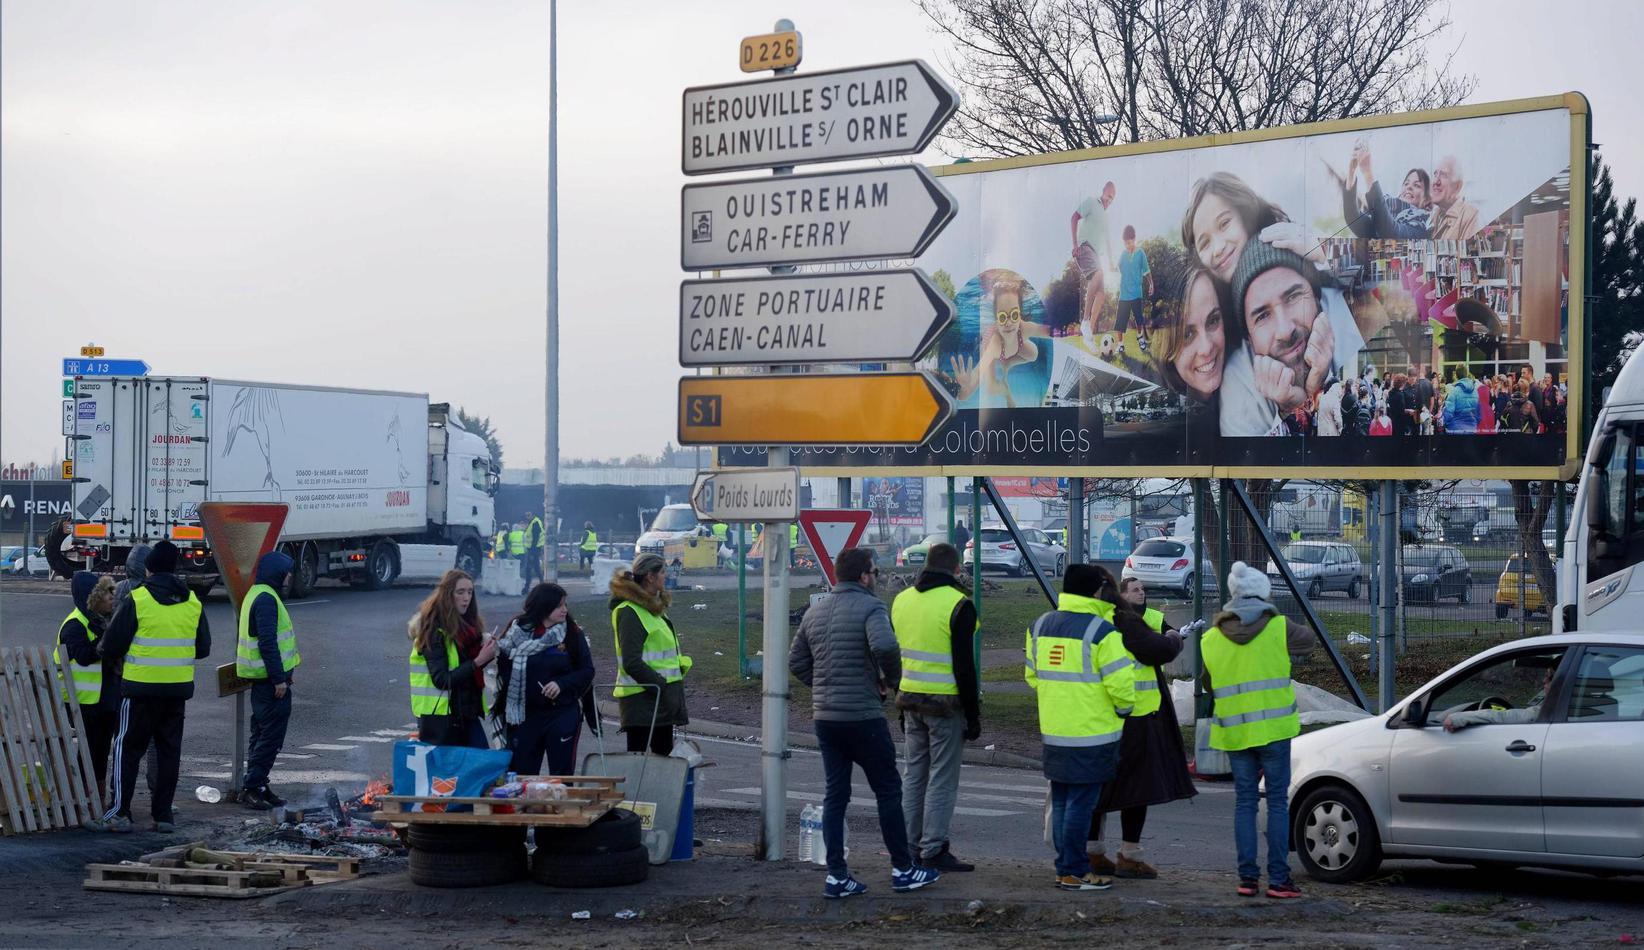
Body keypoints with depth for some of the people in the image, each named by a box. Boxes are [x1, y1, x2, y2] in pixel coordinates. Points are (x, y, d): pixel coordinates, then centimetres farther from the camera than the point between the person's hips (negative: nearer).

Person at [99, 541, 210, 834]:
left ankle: (120, 812, 2)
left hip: (141, 686, -4)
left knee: (128, 748, 6)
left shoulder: (137, 599, -10)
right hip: (178, 688, 4)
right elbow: (203, 649, 11)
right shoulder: (193, 602, 4)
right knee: (169, 750, 11)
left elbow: (112, 647, -7)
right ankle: (163, 815, 11)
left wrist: (124, 656, 15)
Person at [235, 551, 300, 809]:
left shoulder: (255, 594, 16)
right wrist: (279, 678, -21)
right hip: (270, 679, -11)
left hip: (262, 679, 11)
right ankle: (252, 786, -5)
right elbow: (267, 642, -23)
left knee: (262, 734, 15)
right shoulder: (266, 599, -17)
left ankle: (257, 786, 20)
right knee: (271, 736, -6)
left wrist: (283, 673, 24)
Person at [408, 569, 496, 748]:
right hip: (440, 717, -7)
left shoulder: (466, 625, 12)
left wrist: (487, 655, -5)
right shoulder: (433, 630, -11)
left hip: (467, 712, 7)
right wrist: (478, 661, -24)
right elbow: (441, 679, -19)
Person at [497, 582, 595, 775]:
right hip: (525, 714, 1)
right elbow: (504, 669, 0)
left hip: (563, 714, -1)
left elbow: (587, 671, -1)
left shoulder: (572, 633, -1)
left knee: (561, 774, 3)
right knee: (521, 773, 7)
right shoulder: (518, 631, -1)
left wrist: (561, 684, -16)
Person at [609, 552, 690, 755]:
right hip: (642, 699, -10)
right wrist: (662, 685, -22)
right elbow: (632, 664, -22)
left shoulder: (653, 607, 17)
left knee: (664, 754, 14)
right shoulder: (629, 612, -14)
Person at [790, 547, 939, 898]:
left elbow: (796, 663, 14)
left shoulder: (815, 611, 12)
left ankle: (836, 875, 8)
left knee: (834, 795, 10)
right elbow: (884, 645, -29)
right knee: (888, 790, 6)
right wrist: (891, 678, -12)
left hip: (824, 717, 7)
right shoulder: (870, 607, -10)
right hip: (863, 716, -6)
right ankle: (903, 869, 13)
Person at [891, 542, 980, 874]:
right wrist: (973, 715, -8)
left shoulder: (901, 600, 10)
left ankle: (909, 848, 18)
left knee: (914, 775, 15)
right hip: (945, 704, -7)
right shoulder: (958, 604, -12)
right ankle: (933, 851, 2)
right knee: (942, 779, 0)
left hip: (910, 701, 7)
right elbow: (964, 666, -14)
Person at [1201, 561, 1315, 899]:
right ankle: (1278, 879, 1)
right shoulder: (1278, 627, -5)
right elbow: (1307, 639, 14)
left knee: (1244, 802, 9)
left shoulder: (1211, 638, 4)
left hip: (1234, 731, 3)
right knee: (1277, 802, 3)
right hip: (1273, 729, -3)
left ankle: (1247, 877, 7)